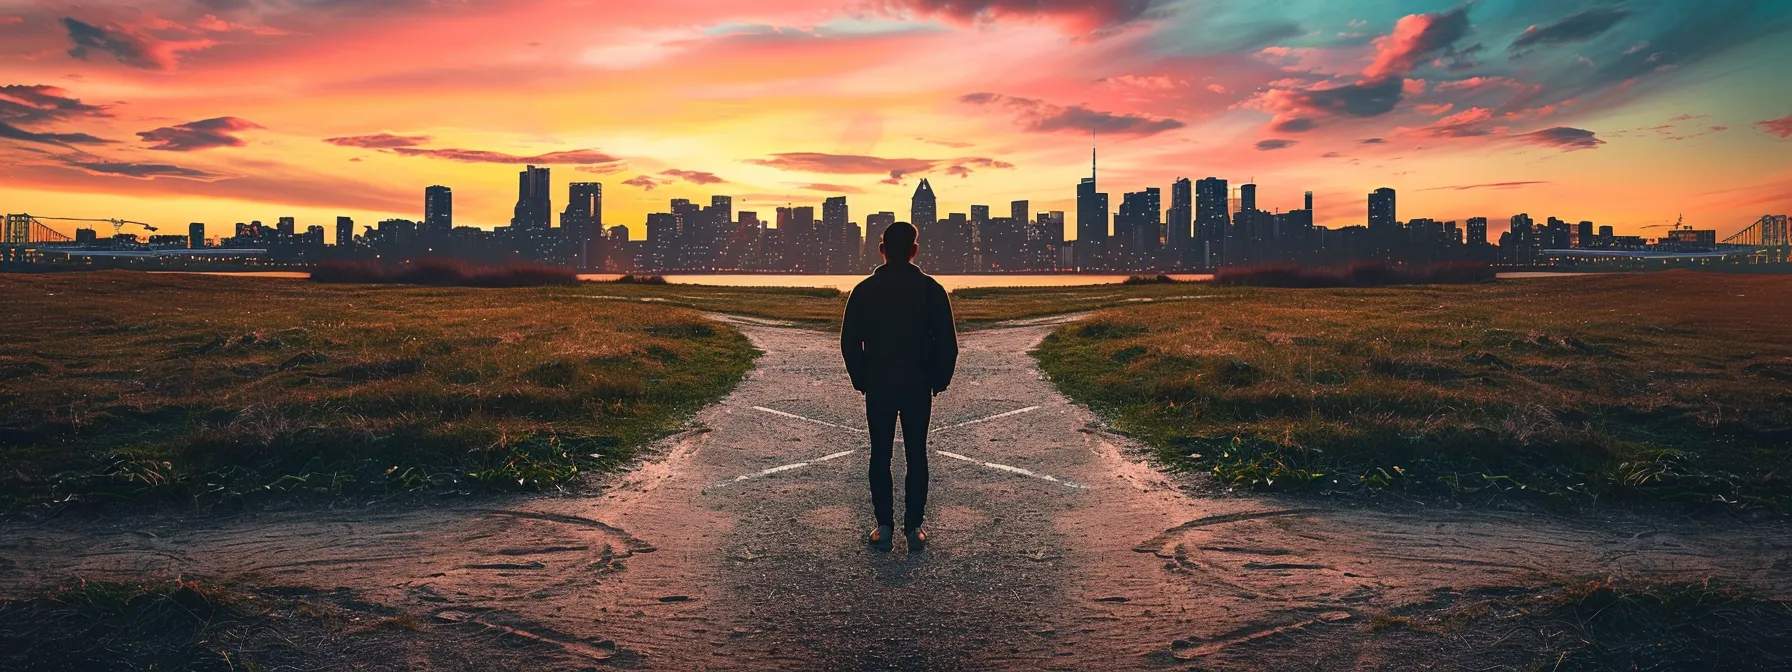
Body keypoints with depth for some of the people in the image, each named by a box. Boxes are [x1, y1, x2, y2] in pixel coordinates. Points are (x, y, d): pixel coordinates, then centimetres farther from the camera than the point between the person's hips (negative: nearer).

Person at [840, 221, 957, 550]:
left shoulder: (864, 290, -2)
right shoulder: (931, 289, -4)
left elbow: (849, 342, 1)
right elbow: (947, 342, -4)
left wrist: (860, 379, 12)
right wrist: (939, 380, 8)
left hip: (877, 385, 0)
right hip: (918, 385, 0)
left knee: (880, 455, 8)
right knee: (916, 456, 7)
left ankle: (884, 527, 9)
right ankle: (913, 528, 8)